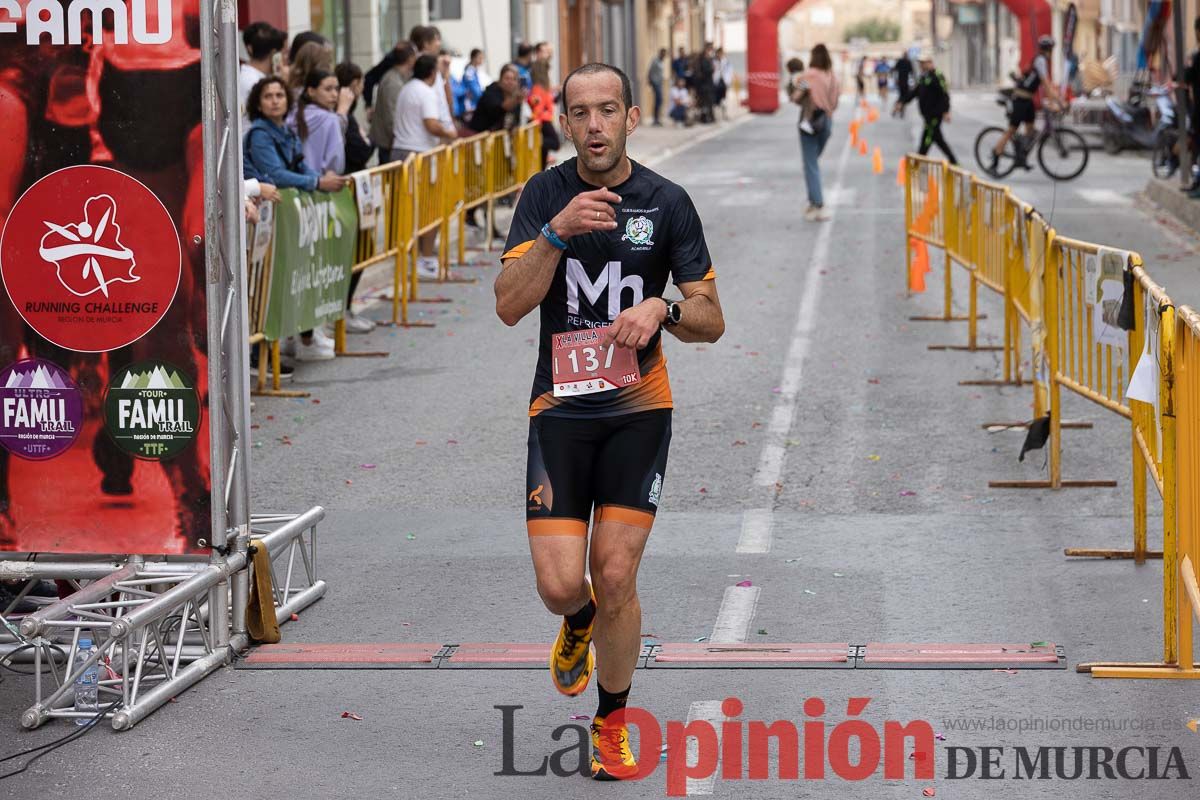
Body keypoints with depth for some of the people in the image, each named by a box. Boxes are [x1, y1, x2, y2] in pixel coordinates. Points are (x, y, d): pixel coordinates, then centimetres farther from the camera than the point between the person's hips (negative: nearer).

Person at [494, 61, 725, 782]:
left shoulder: (668, 202, -3)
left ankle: (613, 722, 15)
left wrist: (661, 309, -20)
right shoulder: (546, 194, -2)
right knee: (561, 583, -8)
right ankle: (580, 621, 31)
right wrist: (557, 232, -25)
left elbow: (712, 320, 1)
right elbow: (509, 305, -12)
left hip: (638, 408, 0)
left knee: (616, 574, -7)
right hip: (559, 405, 1)